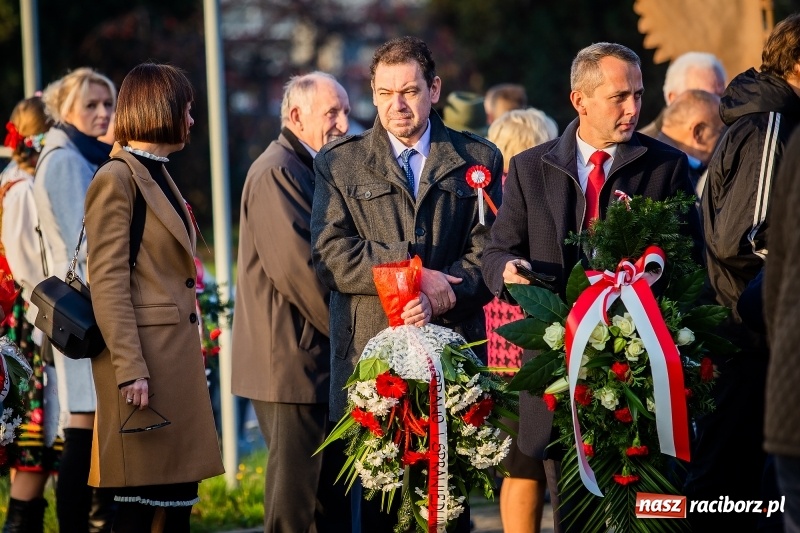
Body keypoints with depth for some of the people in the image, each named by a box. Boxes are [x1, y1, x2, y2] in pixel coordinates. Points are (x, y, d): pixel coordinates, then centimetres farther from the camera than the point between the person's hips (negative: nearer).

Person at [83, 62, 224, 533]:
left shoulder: (161, 177, 19)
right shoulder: (117, 180, -9)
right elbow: (107, 284, -15)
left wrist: (191, 355, 17)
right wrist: (129, 367, -20)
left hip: (178, 353, 9)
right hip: (145, 353, -9)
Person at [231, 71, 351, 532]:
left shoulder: (318, 171, 19)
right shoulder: (277, 173, -13)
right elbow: (297, 265, -22)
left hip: (326, 363, 10)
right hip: (295, 360, -10)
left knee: (334, 496, 11)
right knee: (295, 496, -6)